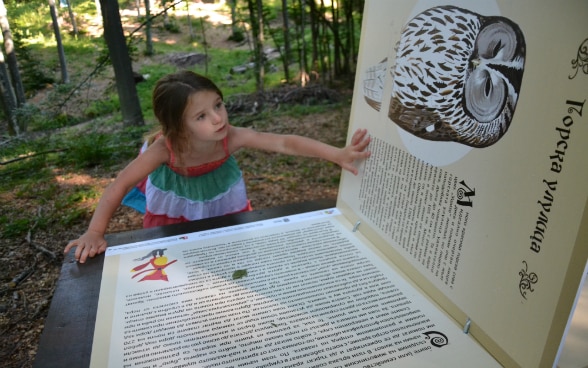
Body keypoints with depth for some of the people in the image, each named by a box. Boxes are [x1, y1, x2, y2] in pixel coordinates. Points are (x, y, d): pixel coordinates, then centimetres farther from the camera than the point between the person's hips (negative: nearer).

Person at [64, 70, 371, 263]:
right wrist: (95, 232, -44)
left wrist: (338, 154, -55)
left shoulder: (232, 137, -38)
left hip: (221, 200, 2)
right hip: (176, 206, -1)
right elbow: (119, 186, -35)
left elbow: (285, 143, -46)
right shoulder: (166, 149, -40)